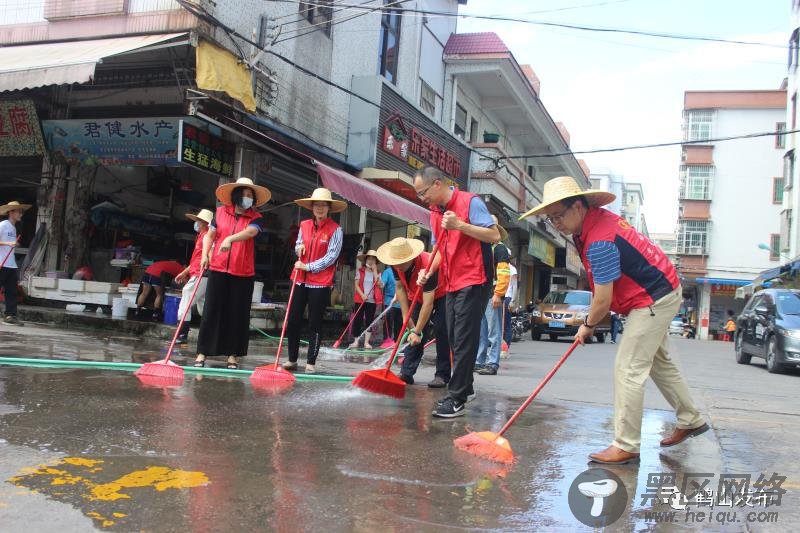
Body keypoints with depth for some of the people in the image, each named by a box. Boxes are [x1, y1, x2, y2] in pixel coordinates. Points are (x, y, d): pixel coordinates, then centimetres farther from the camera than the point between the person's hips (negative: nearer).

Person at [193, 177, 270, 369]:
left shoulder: (255, 218, 1)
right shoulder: (221, 211, 6)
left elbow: (250, 232, -20)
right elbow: (210, 235, 11)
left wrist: (230, 239, -36)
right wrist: (205, 254, -4)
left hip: (243, 273, 0)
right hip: (218, 269, 1)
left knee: (238, 314, 4)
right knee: (211, 310, 3)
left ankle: (232, 354, 14)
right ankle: (202, 352, 9)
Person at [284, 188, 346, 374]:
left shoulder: (335, 229, -7)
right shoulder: (304, 225, 8)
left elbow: (331, 257, -11)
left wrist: (307, 266, -12)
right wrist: (299, 248, -3)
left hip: (321, 283, -5)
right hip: (301, 280, 5)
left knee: (315, 324, 3)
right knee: (292, 321, 6)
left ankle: (310, 362, 12)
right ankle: (292, 359, 19)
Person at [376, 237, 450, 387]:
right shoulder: (396, 264, -21)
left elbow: (428, 303, -38)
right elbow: (400, 288, -8)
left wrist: (417, 331, -37)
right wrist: (406, 317, -14)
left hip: (439, 297, -6)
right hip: (417, 297, 6)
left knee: (442, 332, -15)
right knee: (411, 332, -2)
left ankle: (442, 376, -10)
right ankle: (406, 373, -2)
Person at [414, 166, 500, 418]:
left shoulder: (470, 202, -10)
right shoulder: (435, 212, 14)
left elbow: (494, 236, -17)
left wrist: (459, 225, -25)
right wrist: (428, 271, 2)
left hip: (473, 282, -8)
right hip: (451, 284, 8)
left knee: (464, 341, -8)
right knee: (454, 340, 12)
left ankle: (456, 399, -6)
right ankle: (464, 388, 25)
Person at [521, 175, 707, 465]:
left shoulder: (599, 241, -30)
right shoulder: (597, 218, 1)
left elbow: (603, 300, -25)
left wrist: (588, 326, -6)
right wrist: (591, 320, 11)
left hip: (653, 300, -11)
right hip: (661, 292, 11)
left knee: (628, 370, -10)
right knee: (659, 362, 22)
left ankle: (626, 446, -4)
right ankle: (691, 421, 37)